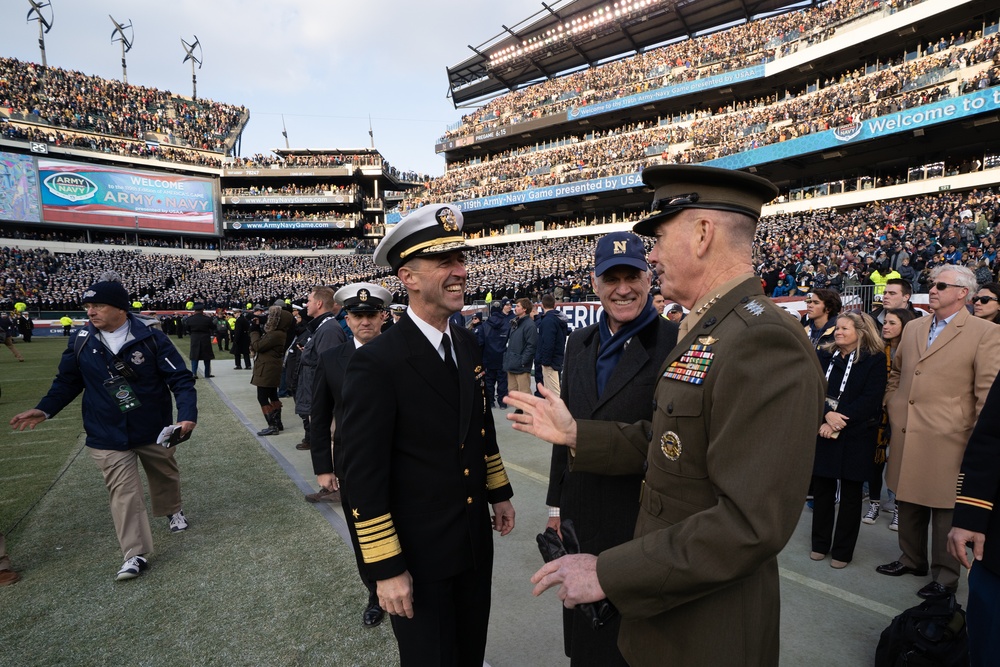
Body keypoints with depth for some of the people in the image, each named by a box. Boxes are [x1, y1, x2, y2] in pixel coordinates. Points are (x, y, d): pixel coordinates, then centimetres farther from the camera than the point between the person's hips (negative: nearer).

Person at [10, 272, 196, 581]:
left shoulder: (151, 338, -15)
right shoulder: (81, 341, -5)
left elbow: (180, 379, -13)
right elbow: (68, 381, 11)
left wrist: (187, 414, -26)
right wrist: (44, 409, 0)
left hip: (155, 429, -1)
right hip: (107, 436, 1)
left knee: (165, 474, 19)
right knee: (123, 491, -2)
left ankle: (172, 510, 49)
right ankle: (135, 555, 6)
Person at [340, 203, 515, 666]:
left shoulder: (467, 345, 1)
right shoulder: (376, 363, -22)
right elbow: (363, 476, -20)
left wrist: (499, 493, 15)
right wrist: (386, 568, -17)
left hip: (475, 539, 6)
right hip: (417, 553, -6)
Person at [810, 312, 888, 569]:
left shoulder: (875, 360, -4)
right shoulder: (824, 355, 5)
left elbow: (870, 400, -12)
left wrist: (839, 421, -18)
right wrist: (827, 414, -19)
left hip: (855, 436, -3)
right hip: (823, 432, 3)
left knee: (850, 493, 8)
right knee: (822, 488, 8)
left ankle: (843, 550, 20)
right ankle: (820, 543, 23)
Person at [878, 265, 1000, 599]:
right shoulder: (912, 328, 10)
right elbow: (895, 372, 22)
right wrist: (893, 406, 11)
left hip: (947, 439, -6)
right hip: (906, 434, 6)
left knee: (944, 507, 5)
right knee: (908, 501, 17)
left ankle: (945, 576, 22)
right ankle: (912, 559, 34)